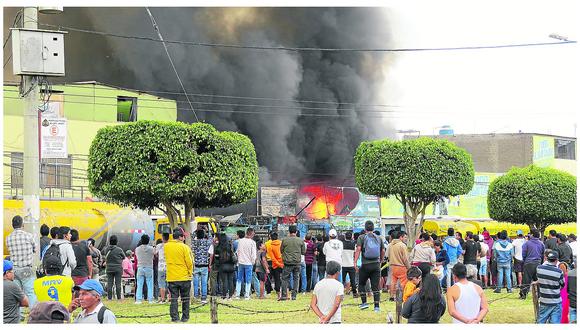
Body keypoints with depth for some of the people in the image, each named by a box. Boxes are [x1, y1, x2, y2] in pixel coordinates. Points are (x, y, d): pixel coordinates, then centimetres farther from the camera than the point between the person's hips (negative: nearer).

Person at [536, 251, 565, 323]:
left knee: (541, 322, 14)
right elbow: (562, 285, -2)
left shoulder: (539, 268, -8)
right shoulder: (559, 272, -16)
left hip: (544, 302, 3)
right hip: (556, 303, -3)